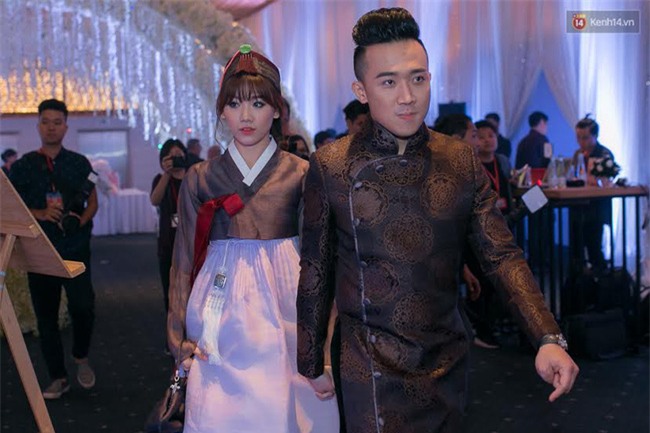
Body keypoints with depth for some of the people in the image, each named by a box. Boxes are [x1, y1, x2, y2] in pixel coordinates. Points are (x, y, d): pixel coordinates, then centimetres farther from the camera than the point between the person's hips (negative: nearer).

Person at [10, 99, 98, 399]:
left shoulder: (79, 163, 8)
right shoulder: (23, 166, 6)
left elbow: (93, 201, 10)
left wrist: (81, 219, -10)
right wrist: (41, 214, -14)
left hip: (75, 247, -1)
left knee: (83, 306, -14)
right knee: (46, 315, 6)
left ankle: (81, 356, 16)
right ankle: (58, 378, 19)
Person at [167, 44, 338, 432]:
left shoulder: (301, 174, 0)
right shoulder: (200, 178, 4)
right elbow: (186, 259, 7)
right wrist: (181, 337, 5)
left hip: (285, 312, -1)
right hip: (222, 325, 1)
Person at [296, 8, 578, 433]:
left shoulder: (462, 161, -2)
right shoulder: (329, 166, -9)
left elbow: (503, 255, -4)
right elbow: (315, 273, -2)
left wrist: (549, 339, -18)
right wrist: (312, 364, 5)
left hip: (449, 362, 4)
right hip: (372, 371, -3)